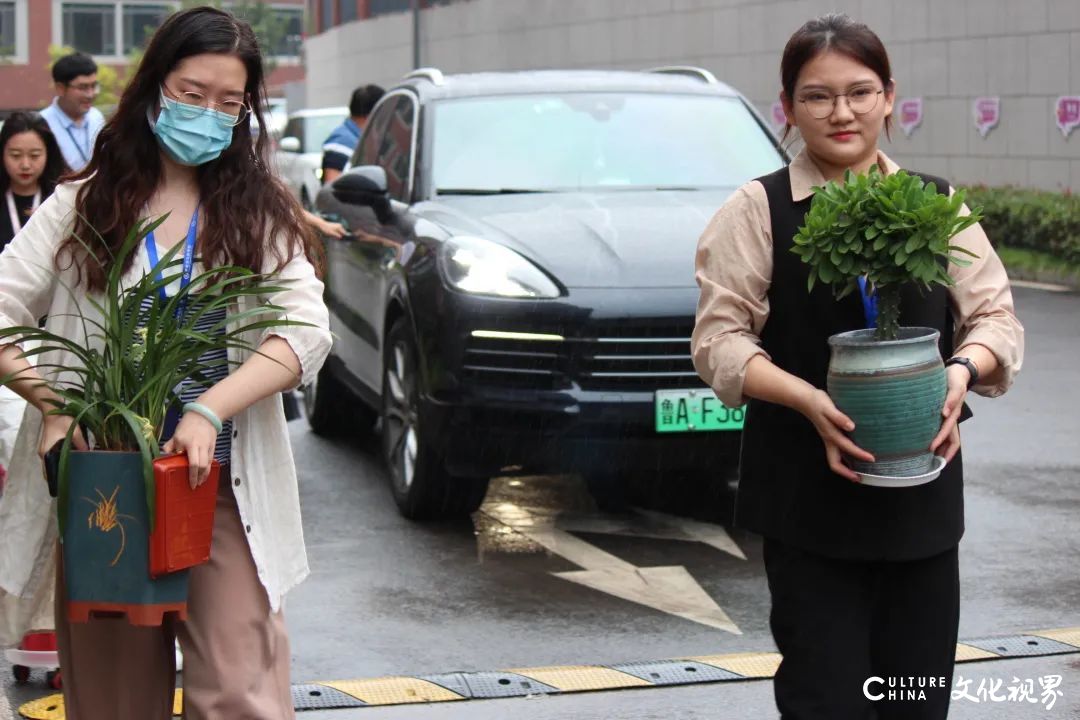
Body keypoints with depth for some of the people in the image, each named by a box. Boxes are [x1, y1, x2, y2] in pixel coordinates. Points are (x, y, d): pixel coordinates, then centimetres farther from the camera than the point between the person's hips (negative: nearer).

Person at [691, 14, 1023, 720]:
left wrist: (963, 369, -11)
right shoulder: (758, 209, -1)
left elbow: (996, 314, 11)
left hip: (921, 494, 3)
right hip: (808, 497, -3)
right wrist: (809, 400, -19)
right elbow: (721, 338, -4)